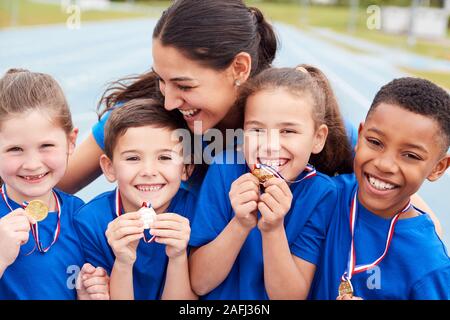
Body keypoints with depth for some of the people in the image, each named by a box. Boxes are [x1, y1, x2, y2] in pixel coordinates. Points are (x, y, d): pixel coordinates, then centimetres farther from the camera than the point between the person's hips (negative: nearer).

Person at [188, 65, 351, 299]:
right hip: (217, 298, 1)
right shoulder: (224, 171, -10)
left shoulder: (321, 194, -11)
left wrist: (273, 230, -25)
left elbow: (291, 296, -12)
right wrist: (241, 225, -23)